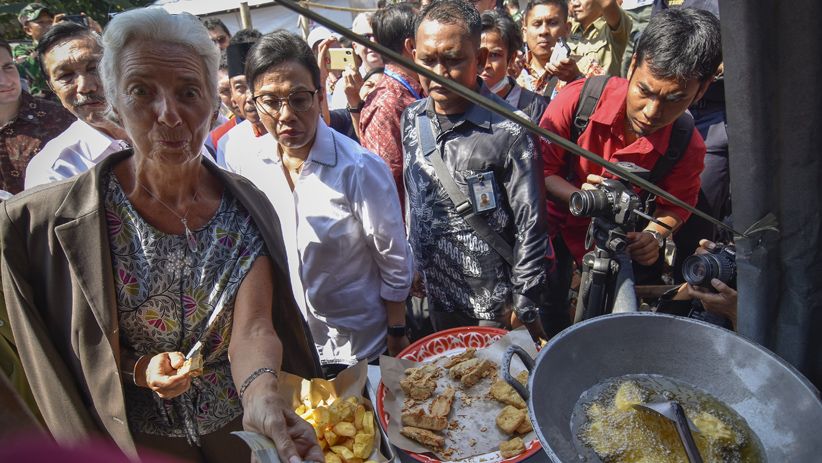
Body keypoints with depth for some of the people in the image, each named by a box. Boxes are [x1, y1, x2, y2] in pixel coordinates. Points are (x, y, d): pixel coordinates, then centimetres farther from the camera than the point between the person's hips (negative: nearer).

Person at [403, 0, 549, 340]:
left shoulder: (508, 131, -20)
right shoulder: (411, 119, -1)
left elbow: (530, 226, -15)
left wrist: (525, 308, -11)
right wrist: (410, 268, 13)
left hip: (493, 305, -5)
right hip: (434, 295, 6)